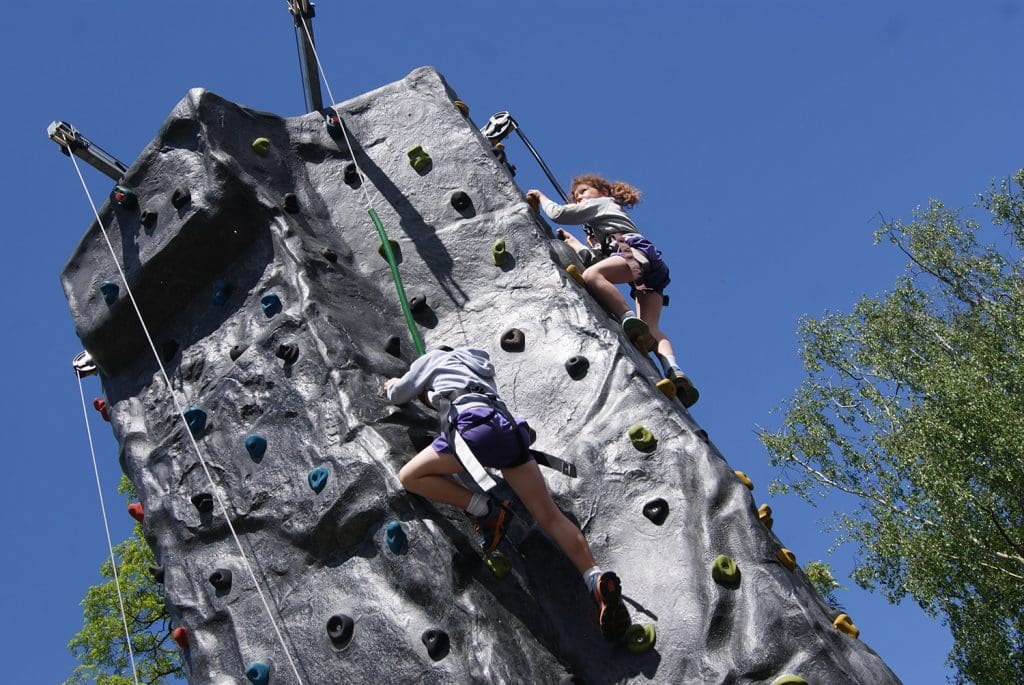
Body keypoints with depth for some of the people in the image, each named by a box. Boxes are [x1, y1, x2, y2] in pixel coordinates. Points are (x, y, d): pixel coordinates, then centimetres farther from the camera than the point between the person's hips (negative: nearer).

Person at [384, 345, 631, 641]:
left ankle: (485, 509, -8)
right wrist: (431, 395, 61)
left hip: (476, 423, -6)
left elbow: (398, 395, 33)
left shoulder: (432, 358, 26)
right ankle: (596, 577, -21)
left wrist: (393, 384, 54)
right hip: (510, 427, 6)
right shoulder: (478, 364, 41)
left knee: (410, 476, 8)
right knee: (550, 517, -1)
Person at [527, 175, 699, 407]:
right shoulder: (603, 223, 45)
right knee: (650, 329, -13)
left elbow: (558, 213, 15)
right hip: (650, 274, 8)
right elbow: (595, 257, 38)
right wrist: (571, 241, 42)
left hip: (637, 249, -8)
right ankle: (675, 371, -37)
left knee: (591, 275, -31)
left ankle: (630, 320, -47)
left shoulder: (602, 202, 22)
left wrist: (541, 197, 32)